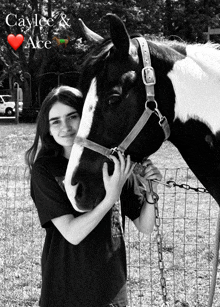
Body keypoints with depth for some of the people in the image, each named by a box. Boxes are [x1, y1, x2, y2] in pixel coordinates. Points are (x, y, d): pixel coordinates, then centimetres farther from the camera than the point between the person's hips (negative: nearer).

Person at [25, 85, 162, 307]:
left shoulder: (113, 162, -3)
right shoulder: (44, 170, -10)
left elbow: (145, 227, 1)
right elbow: (72, 234, -19)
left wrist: (150, 194, -17)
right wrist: (110, 198, -28)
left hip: (113, 288, 3)